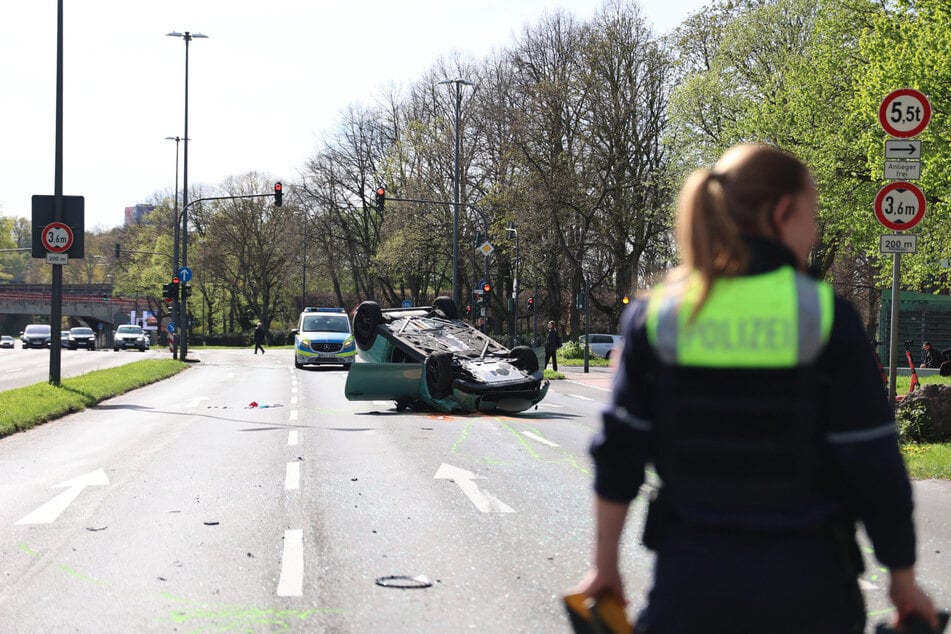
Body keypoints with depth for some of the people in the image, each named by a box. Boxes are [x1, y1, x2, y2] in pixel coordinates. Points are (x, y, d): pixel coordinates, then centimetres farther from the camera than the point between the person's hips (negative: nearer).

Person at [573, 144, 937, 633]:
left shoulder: (656, 316, -2)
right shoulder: (826, 318, -9)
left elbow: (618, 454, 0)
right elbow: (873, 467, -8)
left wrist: (605, 564, 10)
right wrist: (903, 575, 4)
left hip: (692, 579, 2)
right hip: (804, 581, -1)